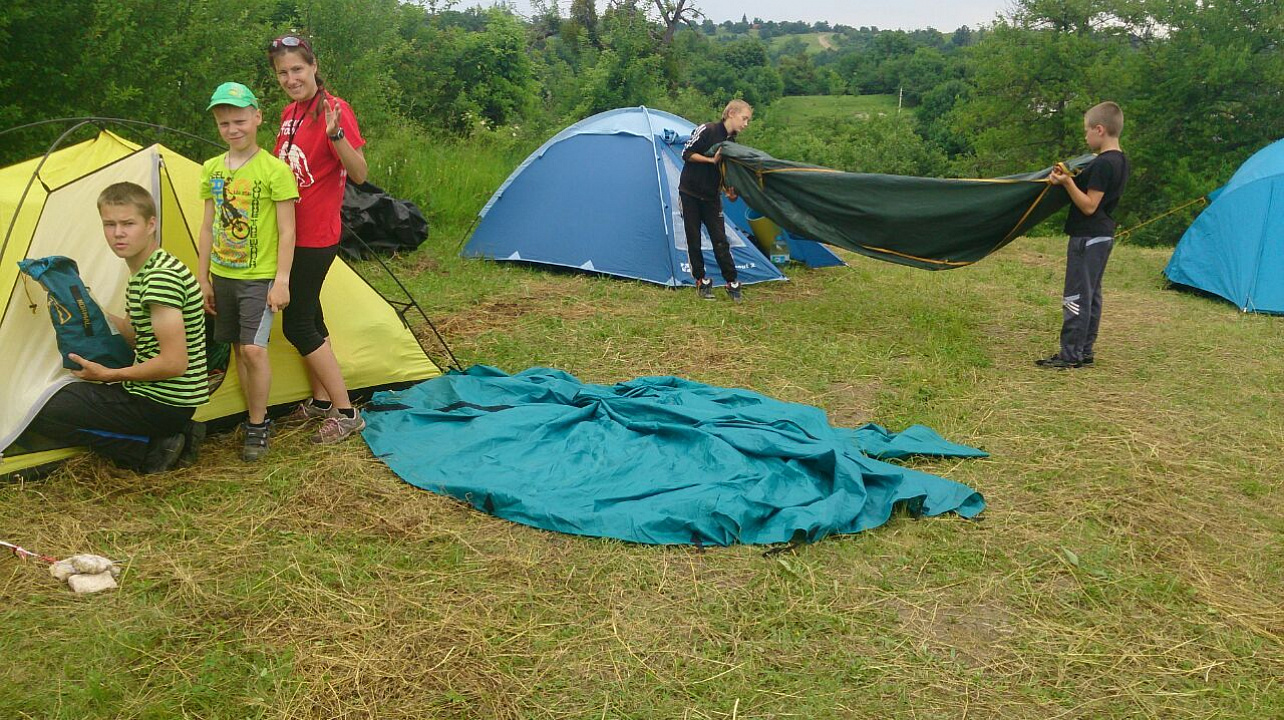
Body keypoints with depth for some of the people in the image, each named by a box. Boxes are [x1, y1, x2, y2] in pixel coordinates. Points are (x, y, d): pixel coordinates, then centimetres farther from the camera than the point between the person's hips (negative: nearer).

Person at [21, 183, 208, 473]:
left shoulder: (162, 277, -22)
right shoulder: (144, 272, 10)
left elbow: (174, 362, -25)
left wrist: (110, 375, -13)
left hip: (161, 405, -10)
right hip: (160, 396, 10)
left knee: (38, 414, -7)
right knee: (69, 392, 30)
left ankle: (148, 452, -6)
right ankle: (164, 438, 12)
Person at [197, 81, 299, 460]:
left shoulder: (275, 170, -11)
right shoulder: (212, 169, 6)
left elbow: (286, 230, -10)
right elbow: (208, 226, 12)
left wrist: (282, 280, -13)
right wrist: (203, 277, 11)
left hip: (259, 277, -6)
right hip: (223, 276, 6)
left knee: (254, 348, -14)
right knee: (239, 348, 10)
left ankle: (258, 426, 0)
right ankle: (257, 418, 22)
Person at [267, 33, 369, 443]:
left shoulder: (335, 110, -15)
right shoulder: (289, 114, 10)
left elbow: (359, 175, -21)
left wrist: (336, 134, -35)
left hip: (316, 236, -8)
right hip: (292, 232, 8)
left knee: (298, 325, -7)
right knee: (308, 317, 15)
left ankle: (346, 413, 1)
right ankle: (320, 401, 28)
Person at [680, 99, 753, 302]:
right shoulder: (707, 130, -13)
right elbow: (687, 154, -12)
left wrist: (730, 190, -9)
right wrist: (711, 160, -19)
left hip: (711, 196, 4)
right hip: (690, 192, -4)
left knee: (720, 239, -2)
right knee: (693, 238, 1)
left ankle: (732, 283, 4)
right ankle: (701, 281, 13)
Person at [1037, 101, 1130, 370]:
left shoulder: (1102, 164, -19)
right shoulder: (1121, 161, 11)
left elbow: (1089, 206, -21)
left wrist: (1067, 182, -21)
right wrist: (1073, 179, 11)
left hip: (1088, 237, -10)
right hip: (1103, 234, 10)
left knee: (1076, 296, -7)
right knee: (1090, 295, 14)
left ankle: (1070, 354, -4)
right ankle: (1085, 350, 20)